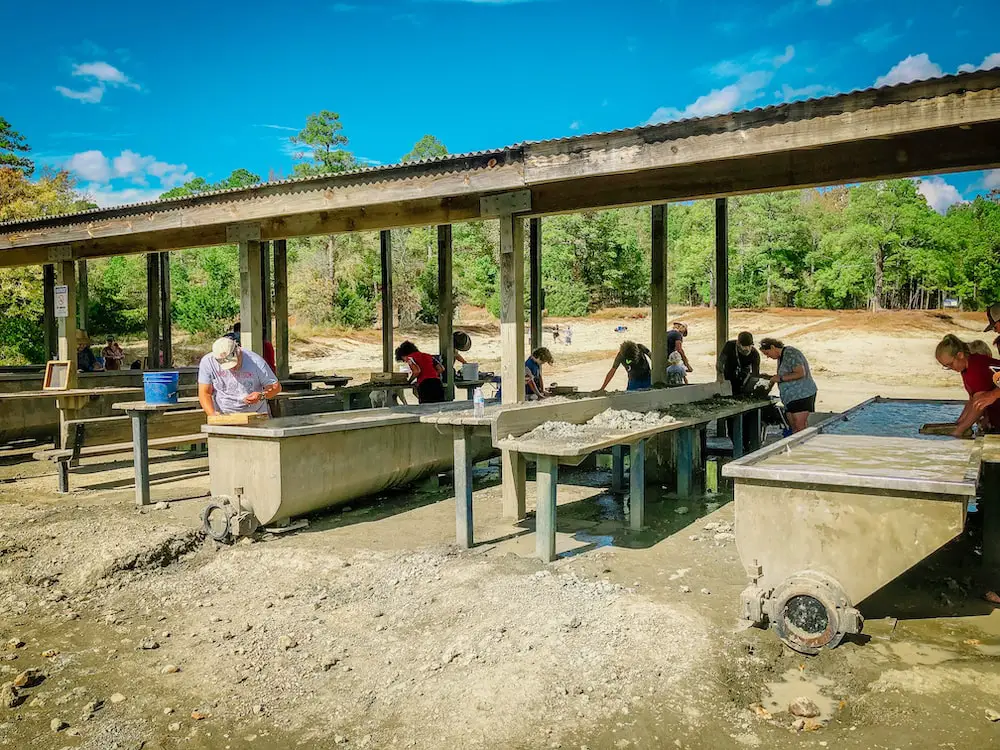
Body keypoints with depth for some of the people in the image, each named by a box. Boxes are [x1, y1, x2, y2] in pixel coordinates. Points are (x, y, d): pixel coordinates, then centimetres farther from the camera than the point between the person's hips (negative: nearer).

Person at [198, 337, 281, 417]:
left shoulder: (256, 361, -10)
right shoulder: (207, 362, -6)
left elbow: (276, 387, -3)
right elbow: (205, 393, -2)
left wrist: (261, 396, -23)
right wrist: (213, 415, -17)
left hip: (255, 415, -2)